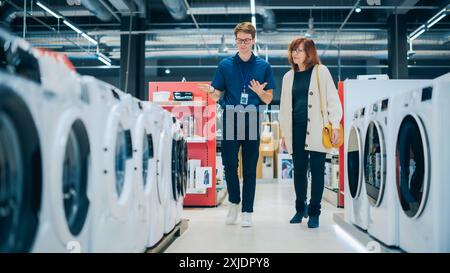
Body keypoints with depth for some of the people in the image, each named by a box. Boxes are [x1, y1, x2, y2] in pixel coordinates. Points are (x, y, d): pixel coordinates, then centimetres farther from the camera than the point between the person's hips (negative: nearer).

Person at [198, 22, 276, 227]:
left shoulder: (263, 66, 7)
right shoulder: (225, 65, 8)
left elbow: (268, 99, 6)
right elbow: (217, 95, 8)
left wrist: (260, 91, -16)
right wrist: (210, 91, -15)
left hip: (252, 120, 0)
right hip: (230, 120, 0)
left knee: (250, 167, 4)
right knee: (229, 164, 0)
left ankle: (247, 211, 12)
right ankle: (234, 202, 23)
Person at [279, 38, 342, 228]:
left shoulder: (321, 72, 3)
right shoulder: (289, 76, 15)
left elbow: (332, 99, -1)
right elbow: (284, 107, 18)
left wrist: (335, 125, -9)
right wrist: (284, 132, 14)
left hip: (316, 129, -4)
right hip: (296, 129, 4)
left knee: (317, 170, 0)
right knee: (299, 170, 9)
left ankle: (314, 212, 9)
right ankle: (301, 208, 23)